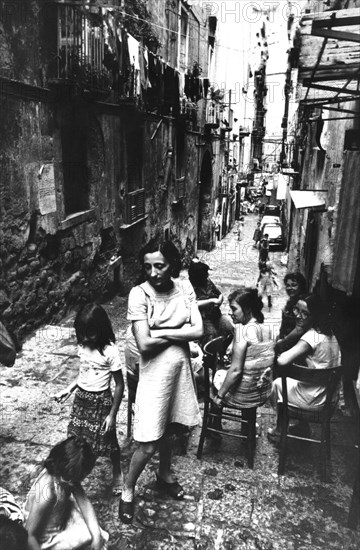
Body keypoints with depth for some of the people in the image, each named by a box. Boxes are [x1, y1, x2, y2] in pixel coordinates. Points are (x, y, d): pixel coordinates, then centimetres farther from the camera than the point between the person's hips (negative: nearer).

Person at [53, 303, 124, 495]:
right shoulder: (82, 346, -5)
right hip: (81, 398, 5)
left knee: (107, 441, 11)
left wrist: (112, 414, -14)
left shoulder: (110, 352, -23)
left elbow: (119, 384, -16)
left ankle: (117, 473, 37)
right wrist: (69, 389, 0)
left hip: (101, 401, -5)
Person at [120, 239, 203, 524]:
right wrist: (180, 333, -14)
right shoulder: (139, 294, -17)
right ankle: (127, 491, 29)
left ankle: (165, 475, 49)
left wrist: (162, 332, -17)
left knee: (169, 429, 22)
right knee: (149, 443, 3)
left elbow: (199, 331, -11)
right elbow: (144, 344, -22)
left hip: (181, 366, 4)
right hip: (155, 371, -4)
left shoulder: (184, 287, -5)